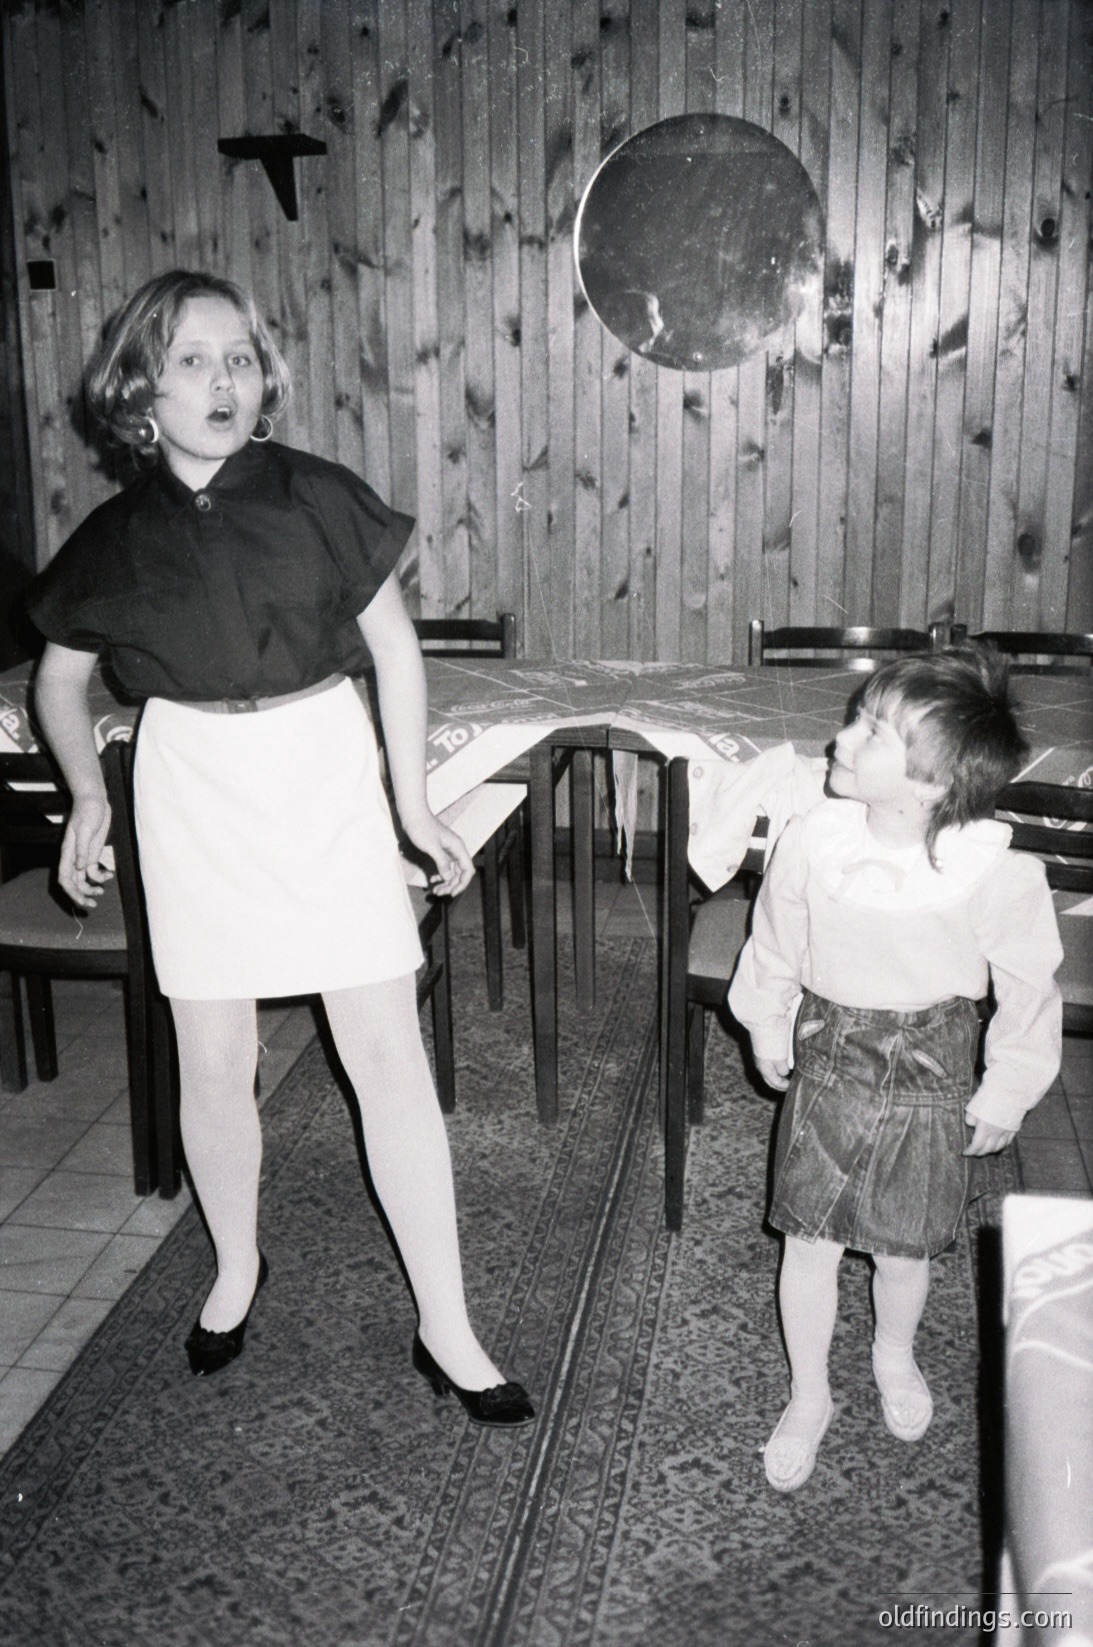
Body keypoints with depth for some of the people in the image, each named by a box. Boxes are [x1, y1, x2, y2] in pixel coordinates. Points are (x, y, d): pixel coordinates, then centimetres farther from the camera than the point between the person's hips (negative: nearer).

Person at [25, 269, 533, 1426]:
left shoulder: (318, 499, -5)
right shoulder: (114, 540, 0)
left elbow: (394, 647, 2)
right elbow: (60, 680, 15)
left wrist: (413, 805, 0)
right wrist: (88, 794, 1)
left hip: (328, 777, -1)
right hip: (194, 792, 2)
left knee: (388, 1051, -1)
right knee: (214, 1064, 9)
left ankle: (445, 1330, 11)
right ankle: (236, 1269, 37)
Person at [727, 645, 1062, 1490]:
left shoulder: (994, 871, -23)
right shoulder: (813, 840, -17)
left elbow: (1029, 986, -8)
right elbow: (775, 945, 2)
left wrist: (1005, 1093, 0)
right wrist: (769, 1032, 13)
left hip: (929, 1077, -1)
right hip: (828, 1061, 1)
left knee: (905, 1245, 16)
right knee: (810, 1240, 8)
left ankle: (896, 1356, 49)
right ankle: (808, 1396, 32)